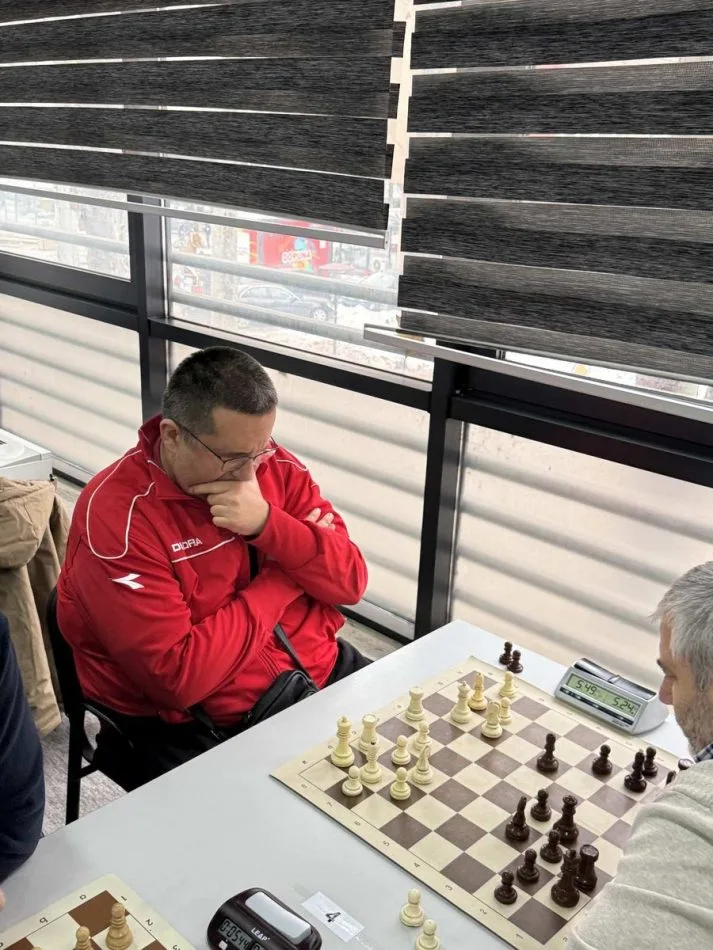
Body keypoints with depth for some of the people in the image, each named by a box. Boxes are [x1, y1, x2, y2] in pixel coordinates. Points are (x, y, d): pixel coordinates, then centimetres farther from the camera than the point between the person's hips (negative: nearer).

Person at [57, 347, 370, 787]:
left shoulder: (275, 466, -3)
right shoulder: (117, 515, -20)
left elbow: (351, 582, -4)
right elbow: (178, 676, -24)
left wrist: (270, 525, -21)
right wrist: (281, 580, -15)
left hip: (318, 673, 6)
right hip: (190, 723, -5)